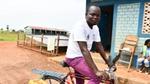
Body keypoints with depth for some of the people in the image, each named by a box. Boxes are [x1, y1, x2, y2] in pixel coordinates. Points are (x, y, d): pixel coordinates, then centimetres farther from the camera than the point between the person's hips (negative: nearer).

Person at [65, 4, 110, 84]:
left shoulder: (95, 28, 1)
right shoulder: (80, 26, -25)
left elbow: (99, 46, 6)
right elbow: (84, 49, -33)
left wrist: (108, 62, 2)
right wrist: (96, 71, -38)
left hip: (83, 57, 9)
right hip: (74, 57, -9)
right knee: (96, 77, -23)